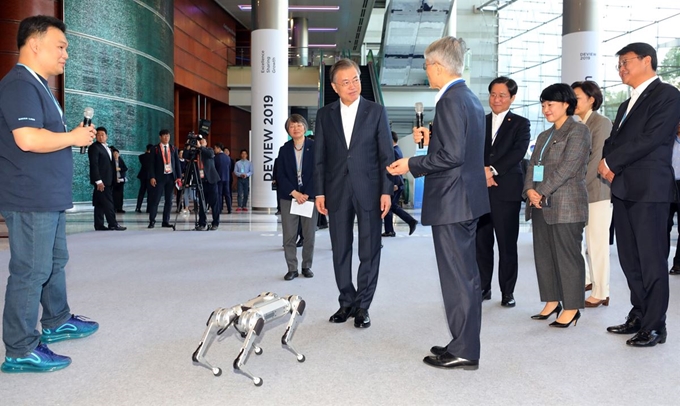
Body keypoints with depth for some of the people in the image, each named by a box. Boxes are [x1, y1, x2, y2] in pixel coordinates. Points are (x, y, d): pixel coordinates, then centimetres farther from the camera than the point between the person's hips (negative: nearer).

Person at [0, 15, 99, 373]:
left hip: (49, 196, 11)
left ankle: (56, 323, 37)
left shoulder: (37, 86, 19)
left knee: (55, 262, 21)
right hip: (31, 199, -11)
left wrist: (73, 136, 12)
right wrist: (73, 137, -15)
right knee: (30, 272, -4)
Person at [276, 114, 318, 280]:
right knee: (289, 236, 0)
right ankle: (292, 268, 9)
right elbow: (281, 175, 1)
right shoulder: (284, 150, 6)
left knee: (309, 235, 4)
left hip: (309, 196, -1)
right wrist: (295, 193, -12)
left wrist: (307, 194, -12)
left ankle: (307, 266, 18)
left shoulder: (314, 147, 0)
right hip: (288, 197, 1)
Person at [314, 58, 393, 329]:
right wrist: (319, 192, 1)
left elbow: (386, 154, 0)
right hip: (337, 191, 2)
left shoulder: (376, 111, 2)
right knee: (340, 250, 8)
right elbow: (319, 157, 7)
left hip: (369, 189, -2)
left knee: (369, 250, 3)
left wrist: (386, 191, -7)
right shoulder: (324, 114, 7)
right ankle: (346, 302, 21)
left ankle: (362, 306, 14)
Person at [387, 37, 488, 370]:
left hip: (451, 201, -11)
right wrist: (431, 137, 14)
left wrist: (412, 164, -13)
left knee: (458, 277, -3)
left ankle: (463, 352, 7)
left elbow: (452, 155, -23)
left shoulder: (451, 101, -16)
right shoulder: (470, 98, 15)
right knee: (466, 274, 15)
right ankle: (464, 344, 27)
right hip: (467, 200, 11)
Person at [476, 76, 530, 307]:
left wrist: (493, 170, -16)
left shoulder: (520, 124, 7)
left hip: (507, 190, -3)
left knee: (507, 243, 0)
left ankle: (507, 291, 10)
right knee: (481, 242, 5)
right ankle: (483, 288, 16)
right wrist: (481, 171, -11)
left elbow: (518, 151, -8)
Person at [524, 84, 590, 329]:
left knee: (567, 256, -3)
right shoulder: (544, 136, 22)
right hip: (541, 205, 8)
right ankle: (552, 302, 20)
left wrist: (543, 192, -15)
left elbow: (567, 167, -14)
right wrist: (530, 190, -5)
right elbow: (532, 165, 14)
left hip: (565, 205, -8)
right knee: (543, 255, 9)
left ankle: (571, 308, 5)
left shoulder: (578, 131, -3)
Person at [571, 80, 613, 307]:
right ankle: (585, 279, 30)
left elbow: (596, 160, -14)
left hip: (596, 191, -7)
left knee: (596, 242, -2)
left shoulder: (601, 123, -7)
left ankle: (601, 293, 9)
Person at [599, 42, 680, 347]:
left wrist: (611, 162, -10)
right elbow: (613, 140, 17)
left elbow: (650, 138, -15)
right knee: (629, 259, 11)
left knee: (651, 259, -3)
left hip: (649, 190, -8)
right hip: (623, 190, 8)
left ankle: (655, 326, 5)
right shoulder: (627, 105, 22)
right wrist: (606, 165, -3)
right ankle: (639, 316, 21)